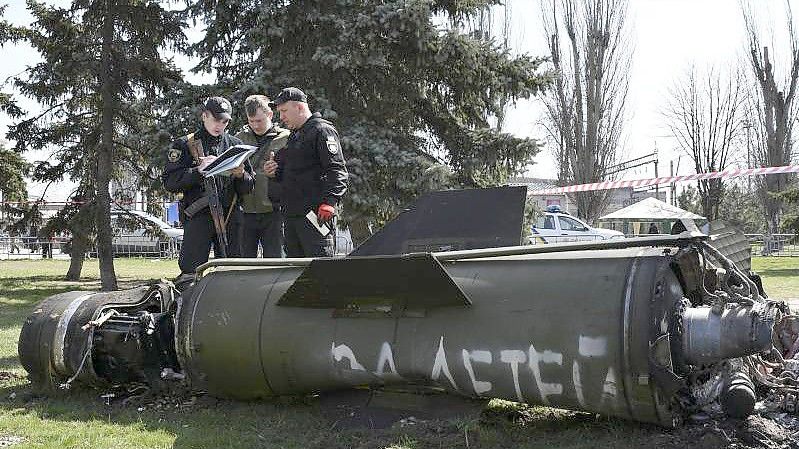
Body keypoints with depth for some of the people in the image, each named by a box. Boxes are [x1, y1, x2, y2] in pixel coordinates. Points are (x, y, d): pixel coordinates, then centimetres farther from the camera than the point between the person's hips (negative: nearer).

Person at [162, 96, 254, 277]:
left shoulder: (235, 145, 15)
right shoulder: (184, 145, 7)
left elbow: (248, 188, 13)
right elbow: (170, 183, -3)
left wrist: (240, 175, -8)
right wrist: (199, 170, -14)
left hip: (229, 215, 3)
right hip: (198, 216, -3)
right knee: (192, 270, -6)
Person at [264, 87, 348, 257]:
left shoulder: (322, 130, -6)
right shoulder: (293, 136, 23)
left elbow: (337, 171, -15)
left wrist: (329, 202, -26)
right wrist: (275, 172, 11)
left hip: (315, 216, -9)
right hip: (290, 216, 9)